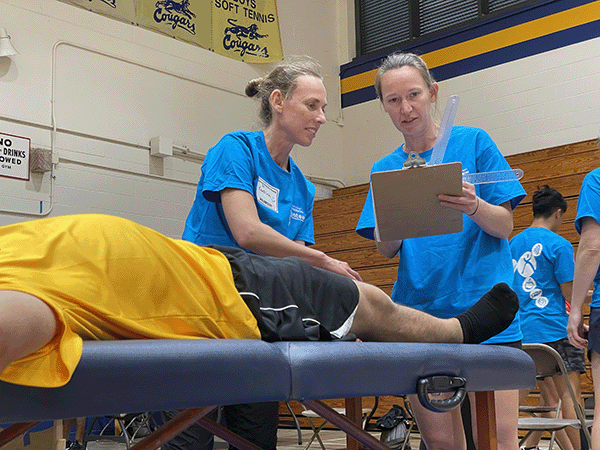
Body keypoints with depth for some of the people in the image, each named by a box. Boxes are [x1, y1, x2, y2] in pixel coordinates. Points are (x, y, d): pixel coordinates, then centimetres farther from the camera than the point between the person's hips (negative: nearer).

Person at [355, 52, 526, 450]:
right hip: (419, 312, 3)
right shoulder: (385, 169, 13)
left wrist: (473, 207, -20)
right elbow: (387, 251, 8)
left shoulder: (473, 142, 5)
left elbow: (505, 226, 2)